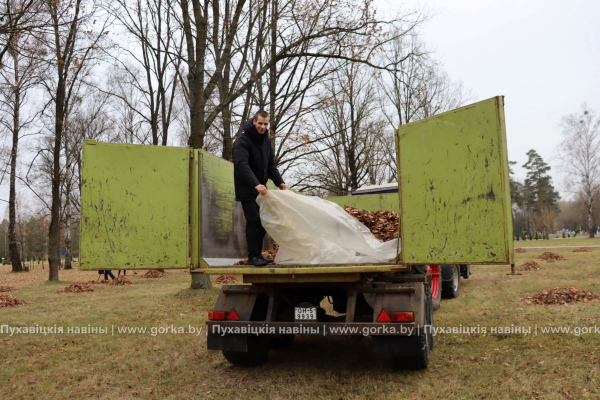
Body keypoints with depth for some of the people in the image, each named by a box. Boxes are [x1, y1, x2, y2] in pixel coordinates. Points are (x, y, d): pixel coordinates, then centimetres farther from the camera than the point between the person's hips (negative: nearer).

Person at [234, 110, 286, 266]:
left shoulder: (266, 140, 11)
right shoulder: (243, 141, -15)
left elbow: (271, 165, 16)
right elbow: (242, 165, -29)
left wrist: (279, 182, 1)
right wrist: (255, 184, -41)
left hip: (261, 188, 8)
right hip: (247, 189, -7)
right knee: (253, 221, -12)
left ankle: (258, 254, 16)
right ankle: (252, 256, -6)